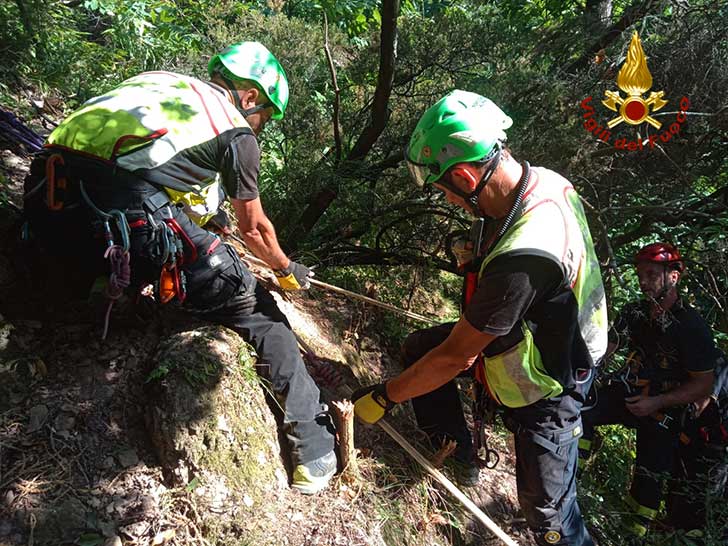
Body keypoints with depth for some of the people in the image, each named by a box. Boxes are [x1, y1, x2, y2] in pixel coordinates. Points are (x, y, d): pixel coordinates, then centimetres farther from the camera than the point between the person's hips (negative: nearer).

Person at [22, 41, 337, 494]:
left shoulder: (159, 81, 29)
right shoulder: (236, 131, 11)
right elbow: (254, 228, 22)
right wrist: (289, 271, 41)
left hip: (47, 202, 7)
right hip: (132, 218, -6)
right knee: (257, 311, 8)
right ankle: (315, 450, 14)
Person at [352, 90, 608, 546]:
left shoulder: (521, 259, -40)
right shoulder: (545, 180, -13)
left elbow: (457, 356, -28)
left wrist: (383, 397, -16)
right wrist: (478, 254, -4)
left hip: (546, 383, -8)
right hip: (548, 333, 9)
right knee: (417, 349, 9)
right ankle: (460, 453, 27)